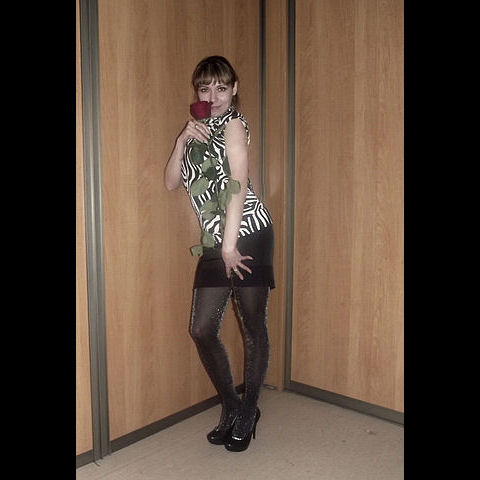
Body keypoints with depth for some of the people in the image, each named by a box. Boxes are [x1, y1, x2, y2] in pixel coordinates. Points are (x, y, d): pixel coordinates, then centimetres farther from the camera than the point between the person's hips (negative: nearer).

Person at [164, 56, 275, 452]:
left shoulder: (233, 124, -1)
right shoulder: (199, 130, 20)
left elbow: (239, 185, -12)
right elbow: (172, 182, 13)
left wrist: (230, 244, -17)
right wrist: (183, 141, -1)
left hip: (248, 235, -7)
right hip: (216, 242, 7)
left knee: (253, 327, 4)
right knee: (202, 330, 4)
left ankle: (249, 411, 22)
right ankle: (231, 406, 24)